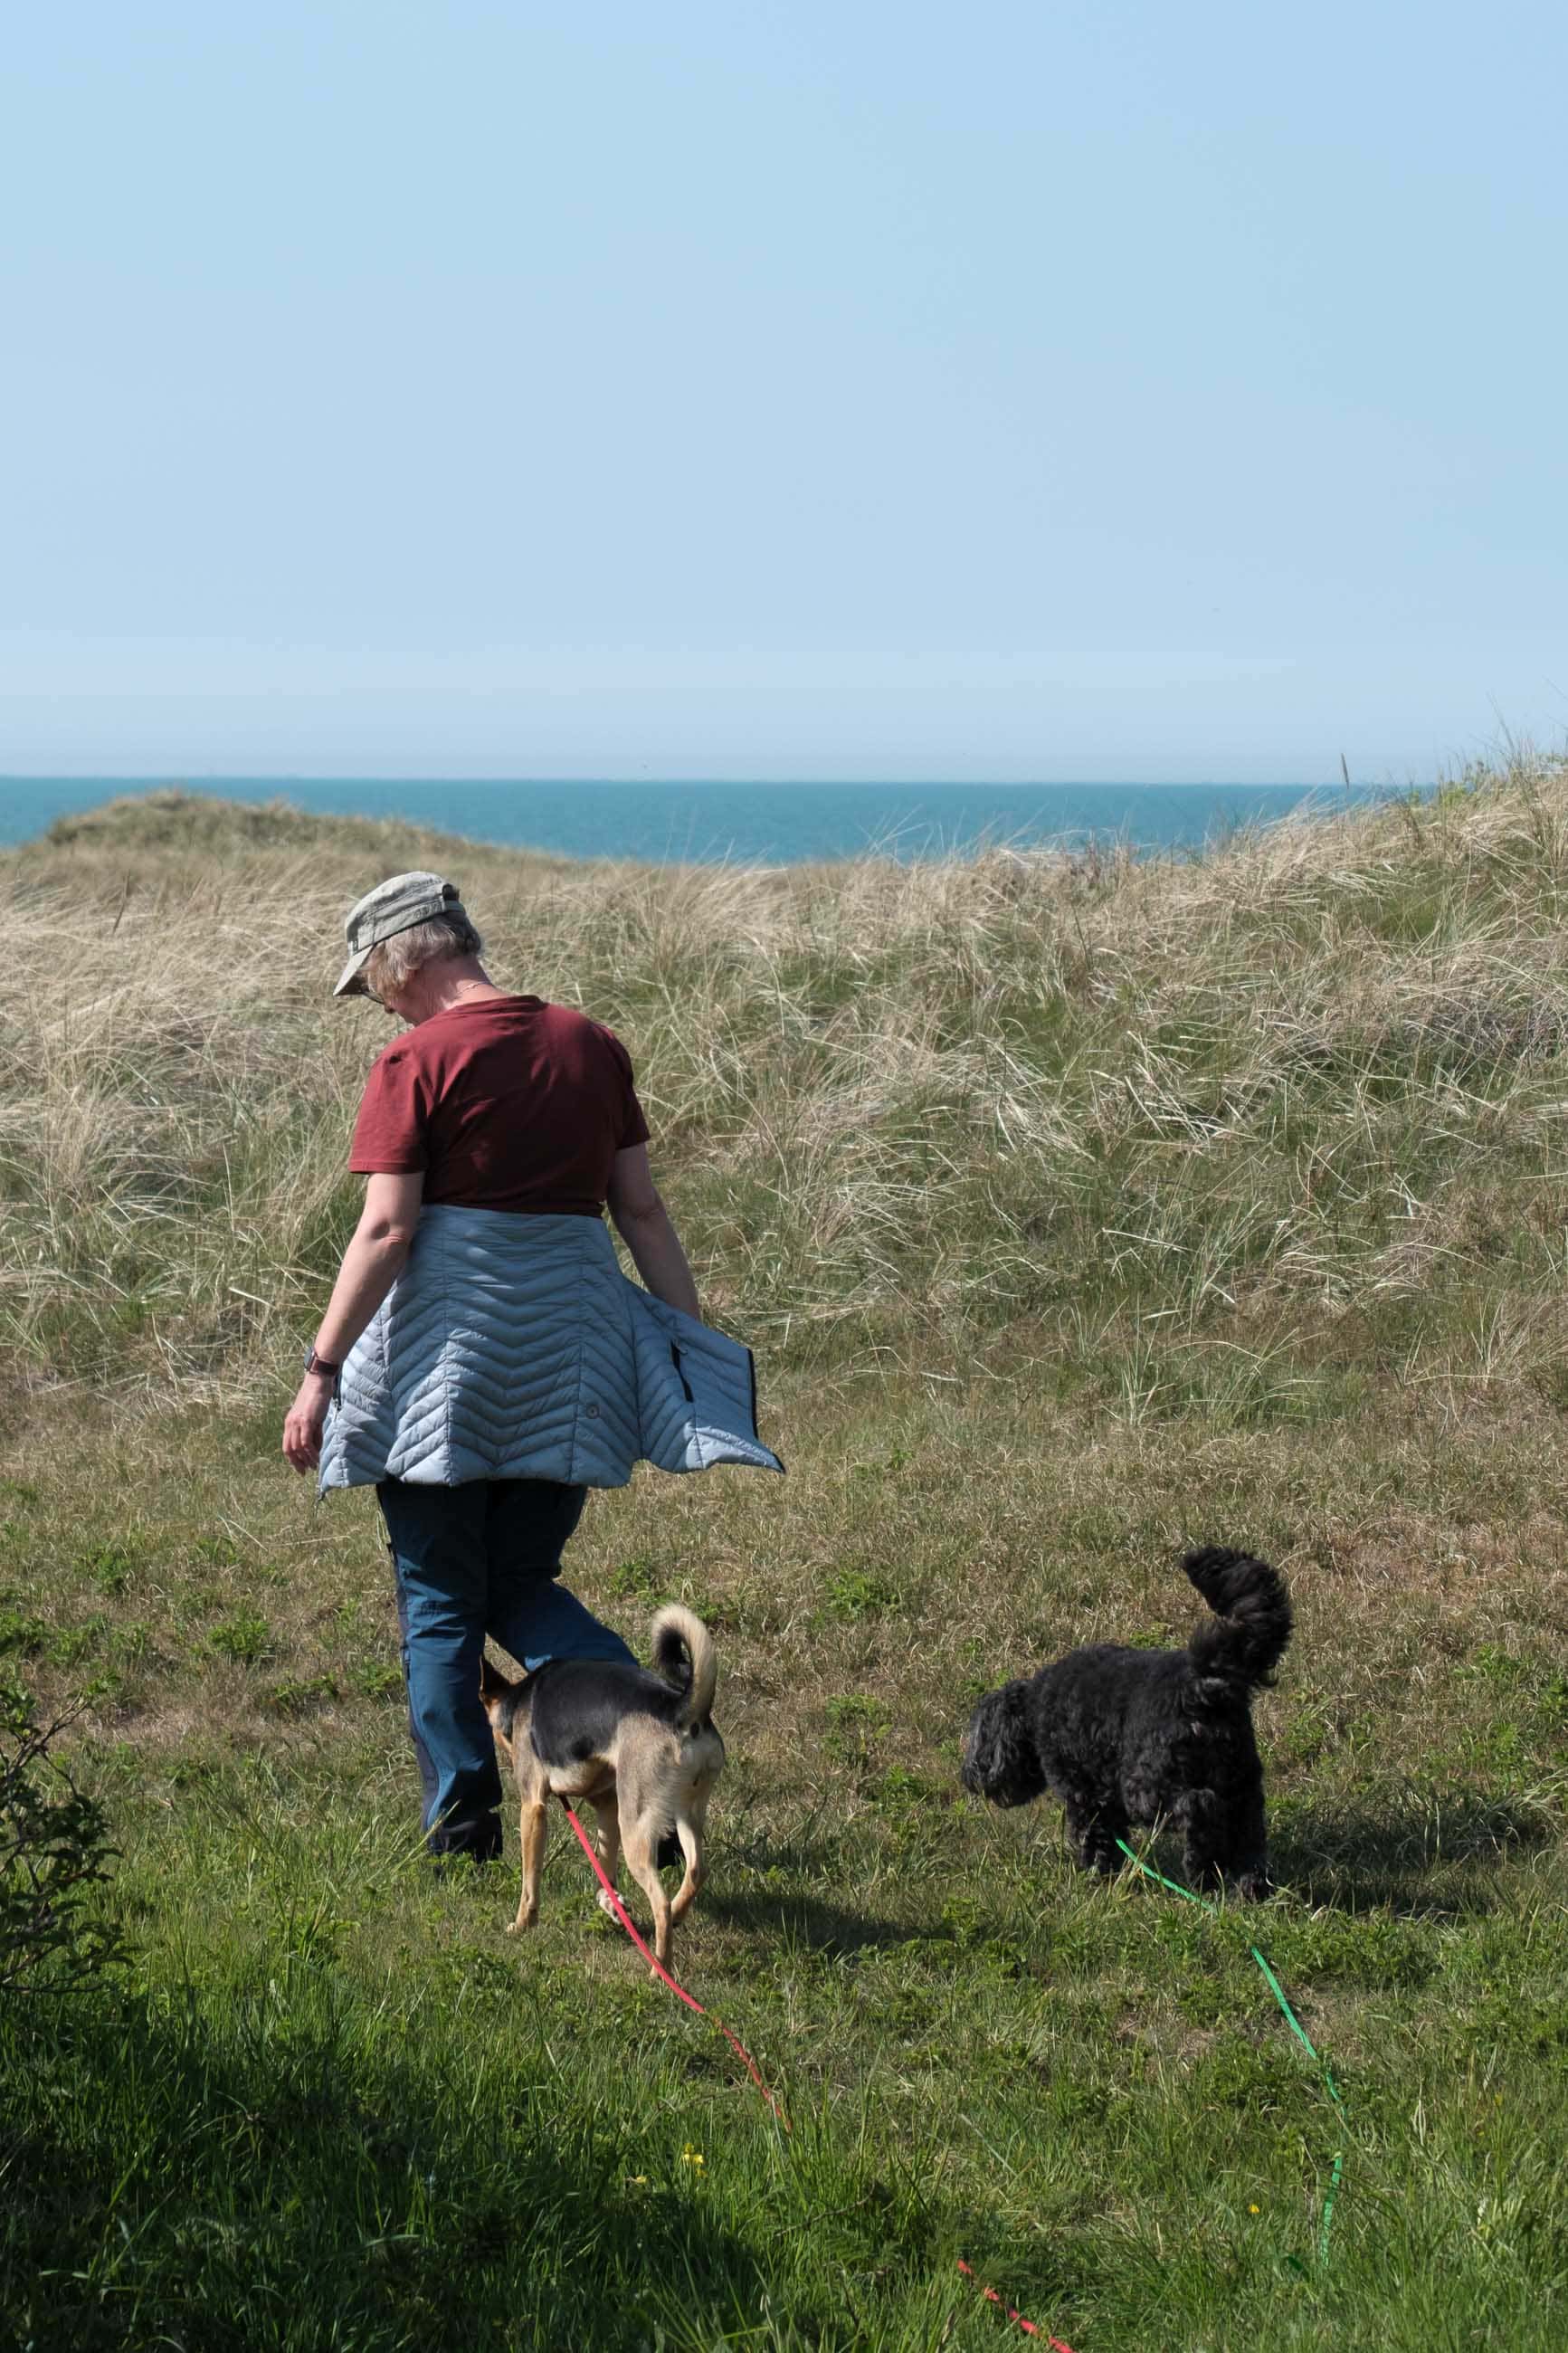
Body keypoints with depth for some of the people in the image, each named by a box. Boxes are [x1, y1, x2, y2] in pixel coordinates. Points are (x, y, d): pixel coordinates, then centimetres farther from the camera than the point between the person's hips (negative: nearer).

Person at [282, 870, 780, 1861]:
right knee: (522, 1585, 14)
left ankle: (463, 1818, 8)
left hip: (446, 1336, -5)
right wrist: (699, 1344, 14)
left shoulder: (417, 1062, -8)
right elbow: (644, 1210, 9)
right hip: (568, 1340, 5)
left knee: (438, 1600, 8)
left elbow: (386, 1230, -13)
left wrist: (323, 1370, -9)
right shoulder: (592, 1045, 8)